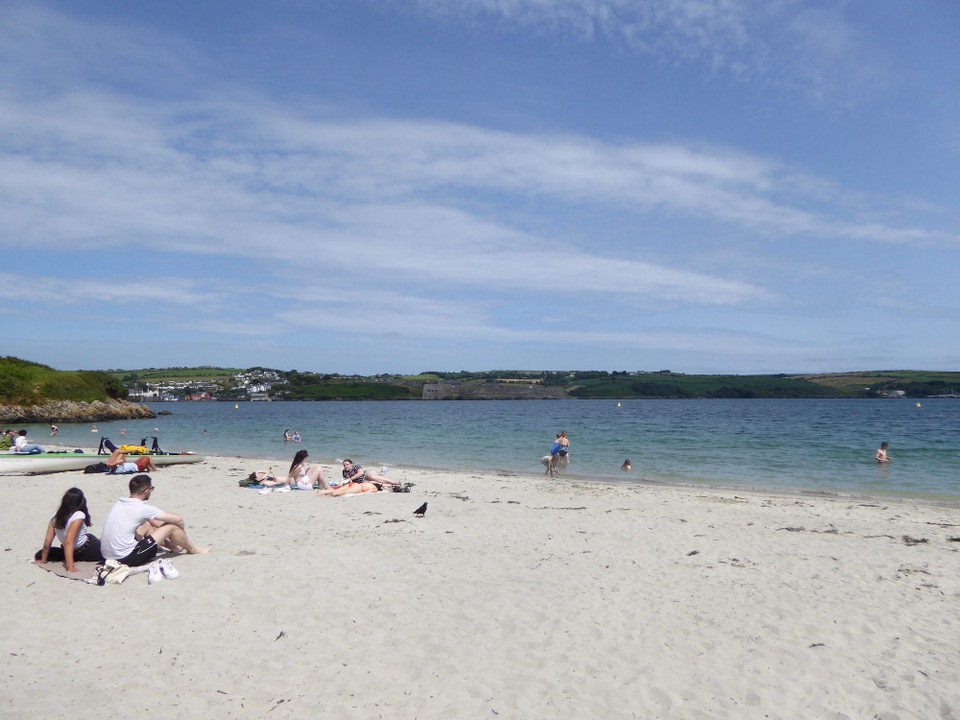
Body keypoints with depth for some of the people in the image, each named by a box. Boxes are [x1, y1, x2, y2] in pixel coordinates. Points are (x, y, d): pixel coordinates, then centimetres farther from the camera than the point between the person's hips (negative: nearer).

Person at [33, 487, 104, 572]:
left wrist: (43, 560, 9)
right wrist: (70, 567, -32)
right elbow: (69, 542, -29)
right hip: (88, 550, -5)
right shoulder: (79, 515, -22)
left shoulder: (56, 516, -6)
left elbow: (47, 540, -4)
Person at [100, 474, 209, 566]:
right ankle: (193, 549, 23)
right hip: (126, 559, -9)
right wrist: (183, 533, 12)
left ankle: (172, 546, 41)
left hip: (108, 556, 9)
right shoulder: (142, 508, -16)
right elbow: (178, 519, -8)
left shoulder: (119, 502, 7)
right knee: (171, 526, -2)